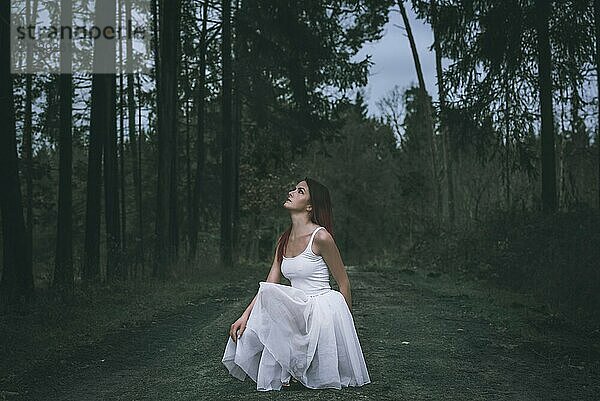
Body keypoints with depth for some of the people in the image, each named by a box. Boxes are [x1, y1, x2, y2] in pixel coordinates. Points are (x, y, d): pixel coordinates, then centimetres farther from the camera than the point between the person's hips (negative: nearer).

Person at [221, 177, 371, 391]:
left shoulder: (320, 237, -13)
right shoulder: (284, 240, 9)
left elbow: (344, 283, -6)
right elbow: (269, 284, 5)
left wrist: (345, 321, 1)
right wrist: (245, 316, -6)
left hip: (323, 307, -7)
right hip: (299, 310, 7)